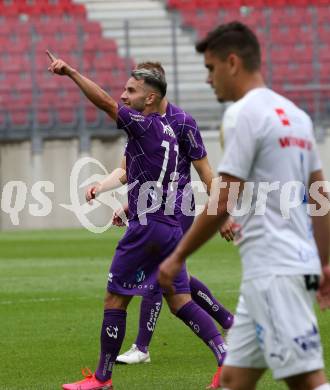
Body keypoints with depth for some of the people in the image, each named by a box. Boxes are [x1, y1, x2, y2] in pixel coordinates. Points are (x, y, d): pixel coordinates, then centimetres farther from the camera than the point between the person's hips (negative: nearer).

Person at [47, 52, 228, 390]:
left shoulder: (145, 126, -11)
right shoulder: (166, 131, 16)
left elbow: (105, 103, -21)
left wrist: (70, 72, -21)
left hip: (146, 227, -9)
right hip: (170, 226, 9)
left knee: (115, 299, 1)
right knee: (180, 301, 8)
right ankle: (227, 359, -3)